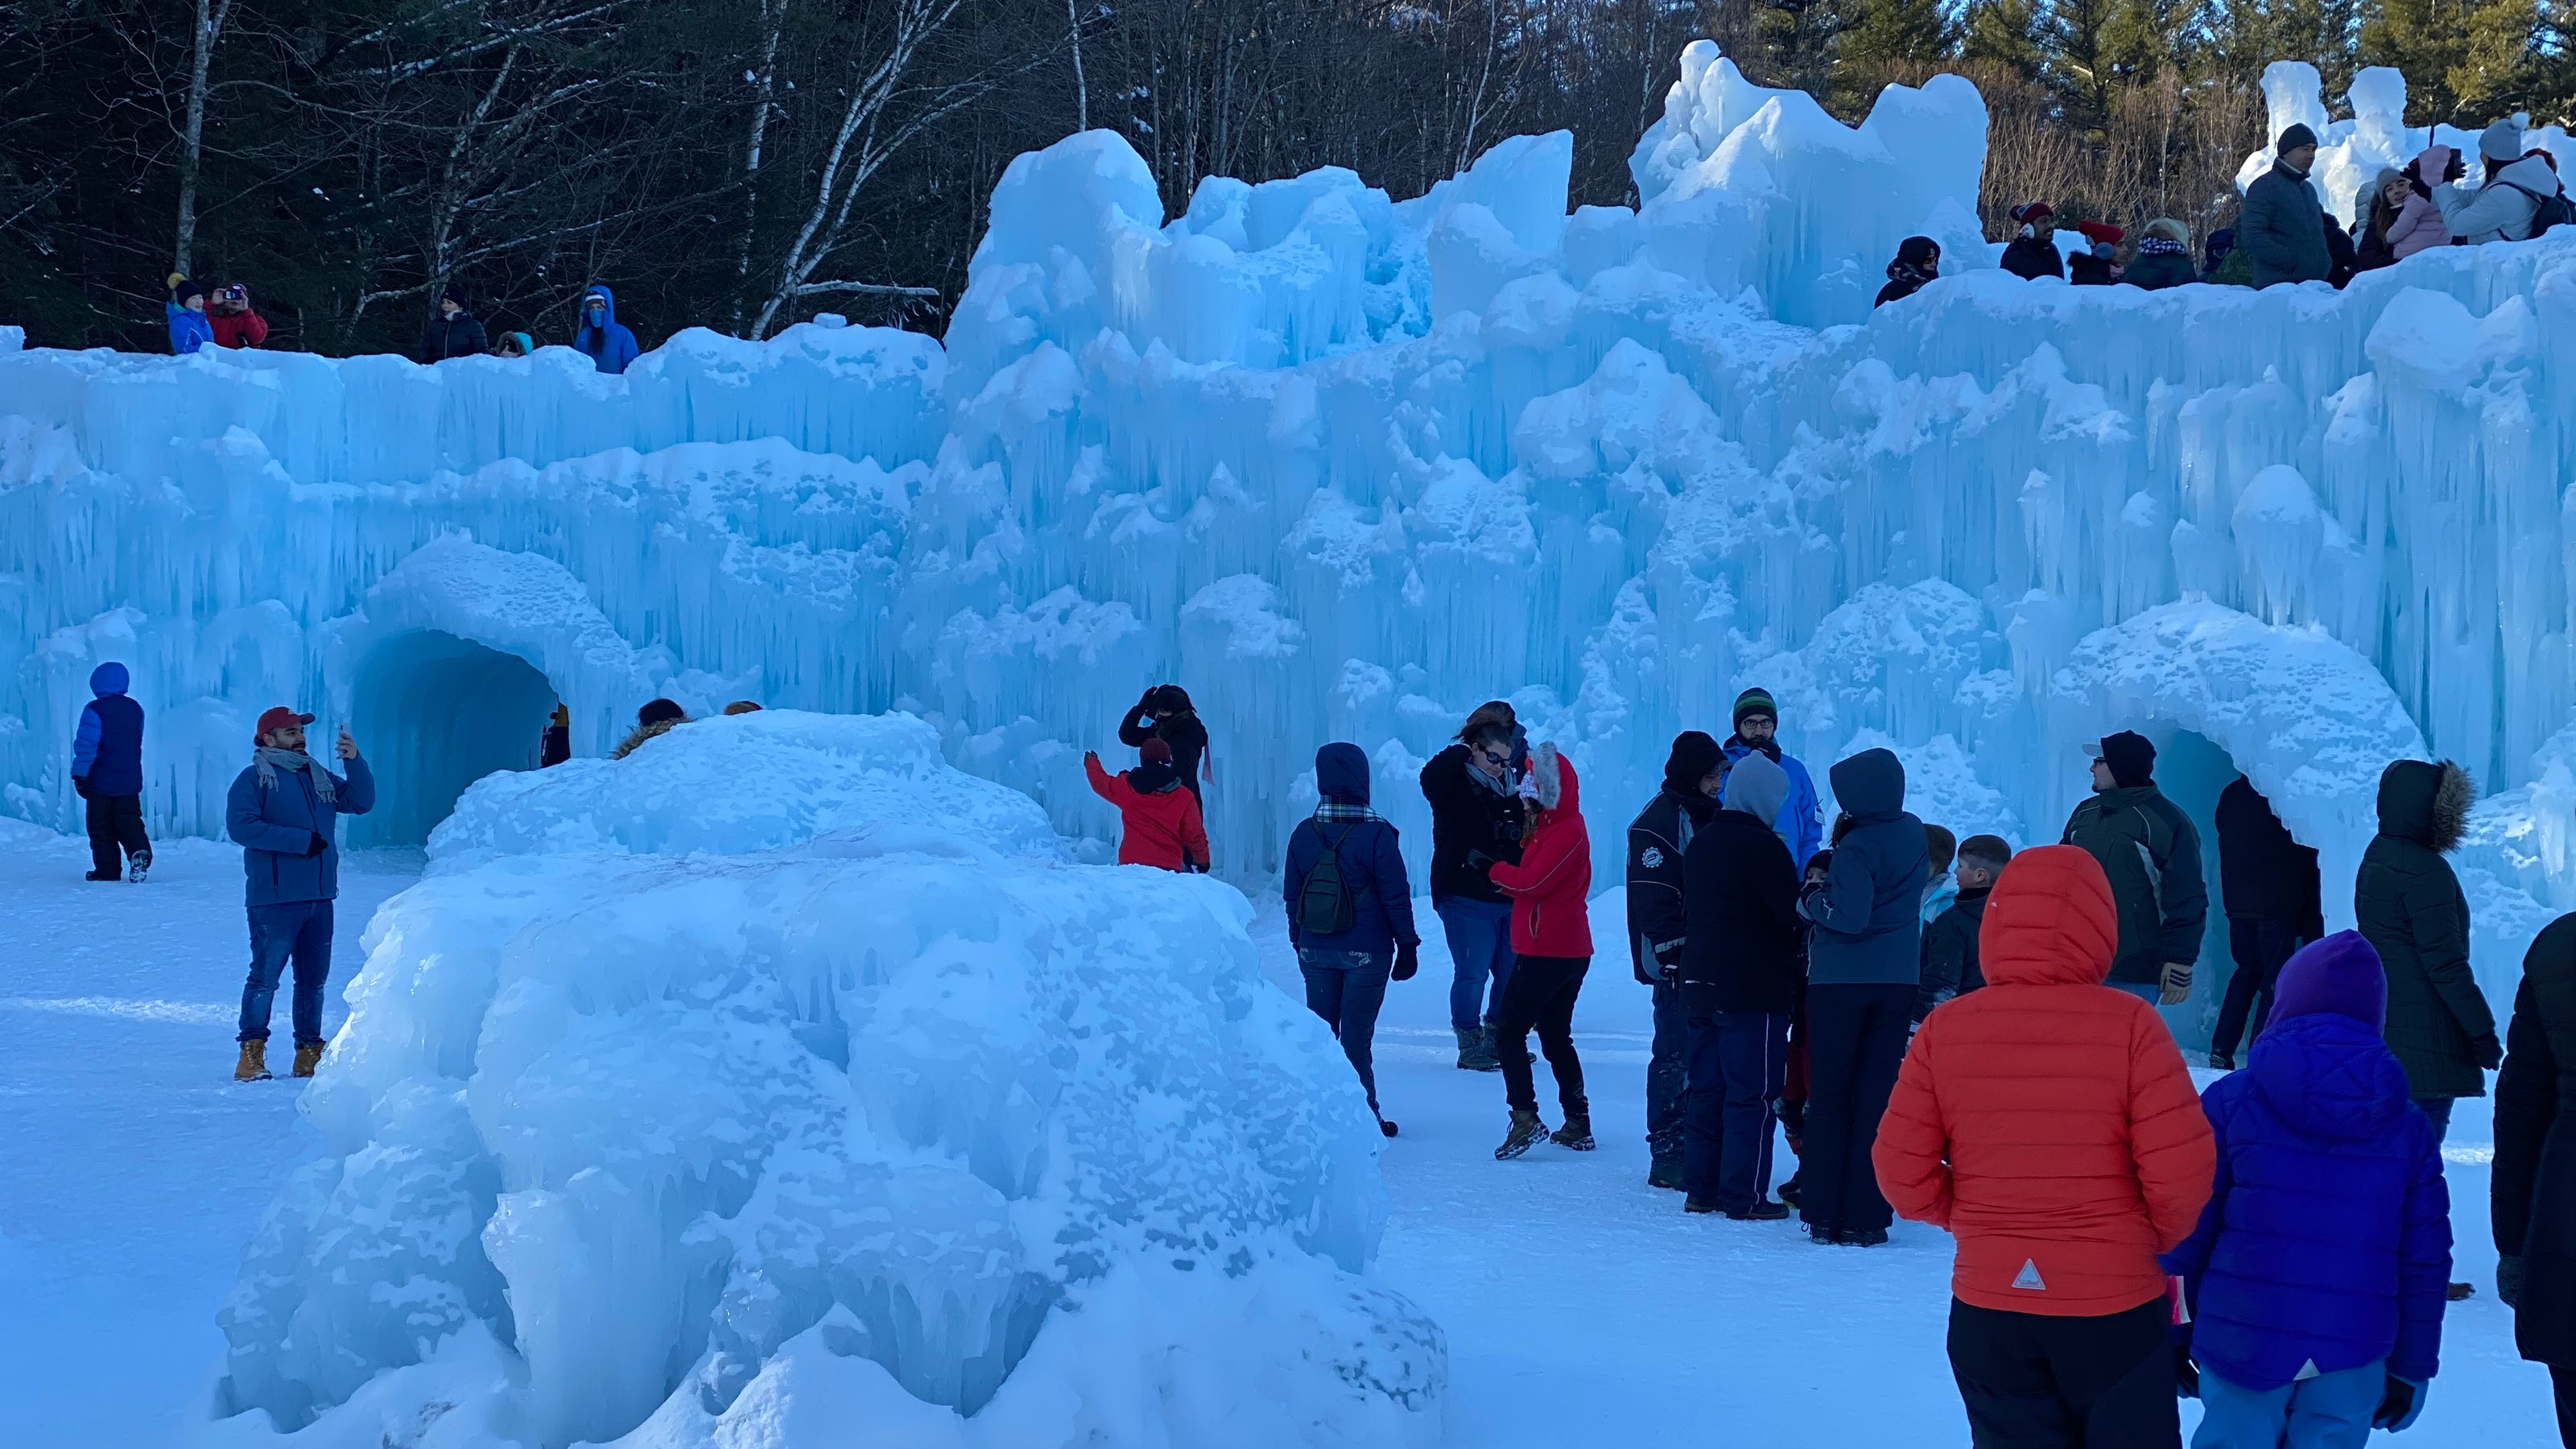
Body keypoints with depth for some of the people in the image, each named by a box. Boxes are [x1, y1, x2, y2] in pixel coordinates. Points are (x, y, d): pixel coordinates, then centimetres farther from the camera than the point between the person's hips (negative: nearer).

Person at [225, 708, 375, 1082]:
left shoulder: (320, 778, 16)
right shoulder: (253, 779, -3)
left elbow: (361, 802, 13)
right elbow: (241, 826, -16)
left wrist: (354, 762, -4)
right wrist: (301, 840, -17)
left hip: (320, 898, 6)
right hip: (274, 900, -6)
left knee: (313, 980, 10)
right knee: (265, 978, -7)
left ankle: (309, 1053, 17)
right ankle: (251, 1055, -3)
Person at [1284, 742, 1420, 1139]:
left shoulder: (1304, 834, 1)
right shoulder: (1376, 834, -12)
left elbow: (1291, 895, 8)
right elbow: (1396, 895, -9)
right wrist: (1407, 945, 1)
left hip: (1315, 951, 4)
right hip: (1365, 953, -4)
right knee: (1356, 1037, -1)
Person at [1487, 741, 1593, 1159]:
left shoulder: (1566, 832, -15)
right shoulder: (1555, 827, 17)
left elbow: (1534, 881, -23)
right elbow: (1532, 881, 14)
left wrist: (1494, 869, -8)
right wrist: (1506, 880, -5)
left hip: (1547, 951, -10)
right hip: (1569, 950, 10)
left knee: (1508, 1030, -8)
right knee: (1556, 1036, 16)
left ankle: (1525, 1119, -17)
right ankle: (1577, 1125, 17)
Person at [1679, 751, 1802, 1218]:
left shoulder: (1702, 842, 11)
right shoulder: (1763, 846, -14)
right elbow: (1794, 913, -15)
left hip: (1701, 982, 8)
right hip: (1754, 990, -8)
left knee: (1707, 1088, 13)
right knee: (1753, 1092, -3)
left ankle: (1701, 1189, 15)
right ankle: (1744, 1196, -3)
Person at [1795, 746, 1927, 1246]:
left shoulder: (1858, 846, -18)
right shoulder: (1912, 834, 4)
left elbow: (1849, 915, -24)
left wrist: (1811, 900, -7)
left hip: (1841, 982, -5)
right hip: (1897, 982, 5)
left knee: (1828, 1098, 6)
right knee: (1877, 1098, 7)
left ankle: (1823, 1214, 5)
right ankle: (1865, 1218, 4)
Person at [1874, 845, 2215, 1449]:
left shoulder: (1945, 1030, -7)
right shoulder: (2129, 1025, -14)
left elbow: (1903, 1172, -5)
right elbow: (2180, 1173, -15)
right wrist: (2163, 1240, 6)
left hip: (1989, 1308, 2)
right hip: (2116, 1307, -2)